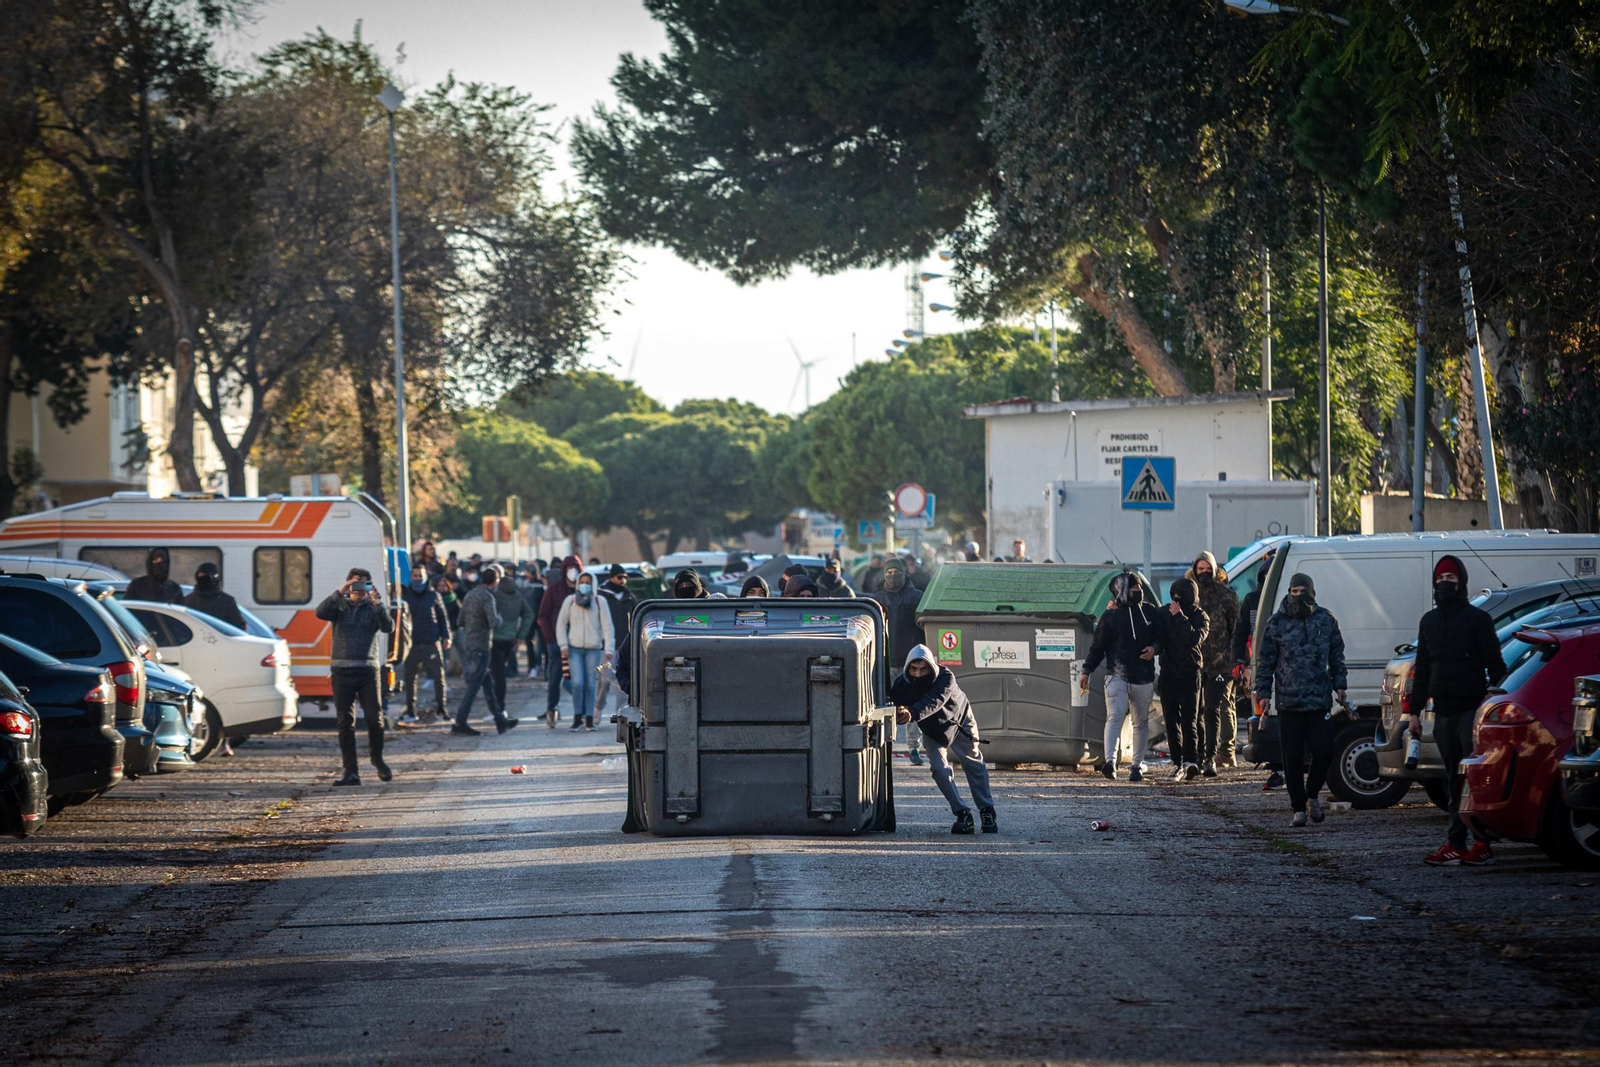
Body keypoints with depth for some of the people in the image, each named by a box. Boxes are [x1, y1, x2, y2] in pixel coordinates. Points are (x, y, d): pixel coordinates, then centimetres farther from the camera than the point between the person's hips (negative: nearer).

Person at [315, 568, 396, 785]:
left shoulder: (374, 607, 10)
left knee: (375, 719, -5)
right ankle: (351, 773, -1)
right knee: (346, 722, -2)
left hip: (368, 670, 0)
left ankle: (377, 759, 21)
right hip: (342, 670, 0)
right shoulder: (339, 606, 10)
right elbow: (321, 613, -10)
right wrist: (339, 593, -21)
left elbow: (388, 627, -7)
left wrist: (378, 604, -20)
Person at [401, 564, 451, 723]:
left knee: (438, 676, 0)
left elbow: (443, 616, 11)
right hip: (413, 643, 0)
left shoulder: (433, 595, 6)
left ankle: (440, 708, 11)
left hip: (432, 643, 0)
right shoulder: (406, 595, 5)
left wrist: (446, 636, 4)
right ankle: (410, 711, 7)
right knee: (409, 677, 0)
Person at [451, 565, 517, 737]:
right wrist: (499, 616, -2)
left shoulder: (470, 595, 13)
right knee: (473, 685, -6)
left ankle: (500, 720, 19)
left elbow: (461, 620, 18)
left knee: (488, 684, 14)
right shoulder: (487, 597, -14)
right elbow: (494, 622, -22)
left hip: (468, 644, 9)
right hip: (481, 645, -9)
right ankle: (460, 723, -8)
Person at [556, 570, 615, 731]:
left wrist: (609, 650, -6)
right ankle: (577, 717, 0)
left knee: (590, 685, 1)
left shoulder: (599, 603, 4)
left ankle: (589, 719, 7)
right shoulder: (570, 601, 6)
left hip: (594, 649, 0)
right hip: (574, 648, 0)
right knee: (577, 683, -11)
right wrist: (563, 645, 0)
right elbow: (561, 623, 10)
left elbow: (607, 627, 2)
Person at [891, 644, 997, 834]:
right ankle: (962, 814, -5)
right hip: (932, 730, 2)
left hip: (958, 721, -2)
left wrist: (913, 714, -71)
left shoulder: (945, 677, -38)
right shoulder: (900, 684, -26)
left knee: (974, 764, 4)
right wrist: (898, 714, -51)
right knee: (939, 768, -12)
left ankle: (987, 811, 16)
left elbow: (933, 702, -54)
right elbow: (896, 708, -26)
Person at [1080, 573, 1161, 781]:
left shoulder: (1149, 612, 8)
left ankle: (1137, 764, 15)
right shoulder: (1110, 616, -2)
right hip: (1117, 676, -4)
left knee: (1141, 722, 8)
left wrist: (1154, 649, -7)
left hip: (1144, 679, 4)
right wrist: (1086, 671, -1)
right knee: (1115, 716, -18)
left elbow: (1161, 637, 16)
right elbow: (1097, 647, 3)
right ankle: (1110, 761, -29)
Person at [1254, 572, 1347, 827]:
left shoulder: (1326, 620, 7)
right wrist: (1263, 693, 0)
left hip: (1320, 701, 1)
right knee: (1293, 758, 1)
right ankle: (1299, 808, 10)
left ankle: (1312, 794, 22)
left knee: (1324, 751, -4)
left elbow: (1337, 656, 15)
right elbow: (1265, 662, 4)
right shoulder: (1276, 624, 2)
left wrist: (1338, 684, 8)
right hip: (1289, 703, -1)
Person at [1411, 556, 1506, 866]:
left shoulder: (1477, 618, 0)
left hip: (1472, 709, -6)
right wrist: (1415, 710, 16)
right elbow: (1422, 669, 21)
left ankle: (1481, 844, -10)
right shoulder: (1429, 622, 18)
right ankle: (1456, 845, 5)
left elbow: (1495, 665, -3)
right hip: (1443, 712, 6)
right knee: (1453, 780, 5)